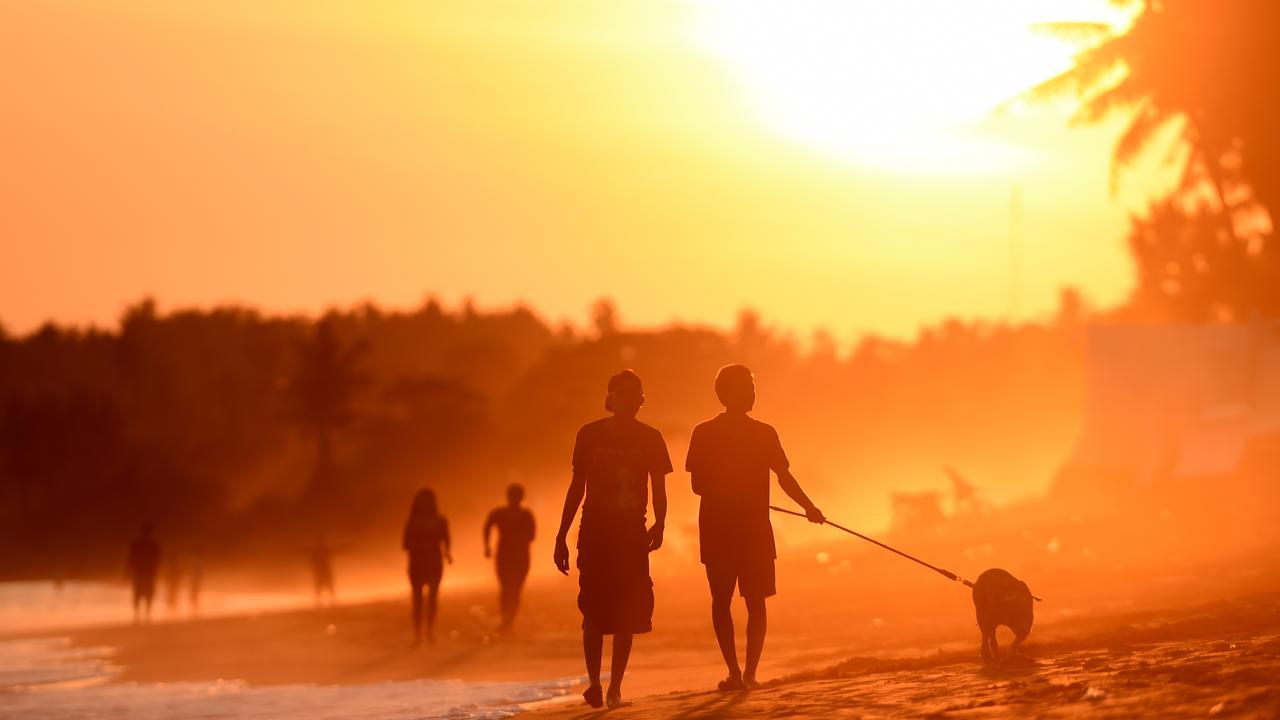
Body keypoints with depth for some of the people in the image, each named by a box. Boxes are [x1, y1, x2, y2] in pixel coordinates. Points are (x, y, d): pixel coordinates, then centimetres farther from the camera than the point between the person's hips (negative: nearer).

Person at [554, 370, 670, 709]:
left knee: (625, 616, -2)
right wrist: (561, 536, 5)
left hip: (632, 535, 1)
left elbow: (659, 490, 8)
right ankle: (594, 683, -1)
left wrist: (659, 524, -10)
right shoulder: (590, 435, 3)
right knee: (594, 613, -7)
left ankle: (614, 687, 3)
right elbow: (577, 487, 7)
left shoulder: (651, 439, 4)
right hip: (594, 534, -1)